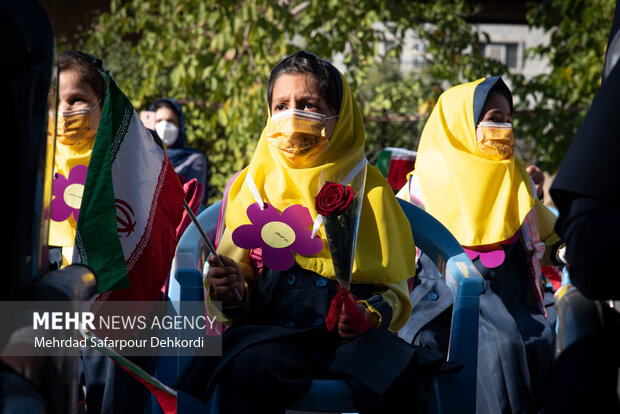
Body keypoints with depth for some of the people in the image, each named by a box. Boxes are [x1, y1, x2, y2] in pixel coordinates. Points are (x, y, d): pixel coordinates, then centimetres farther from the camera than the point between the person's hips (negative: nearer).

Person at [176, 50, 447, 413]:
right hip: (272, 331, 0)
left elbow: (395, 290, 10)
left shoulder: (368, 188, 12)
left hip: (351, 334, 0)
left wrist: (369, 315, -12)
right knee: (252, 369, -36)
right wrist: (230, 293, -11)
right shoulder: (256, 184, 13)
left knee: (402, 381, -33)